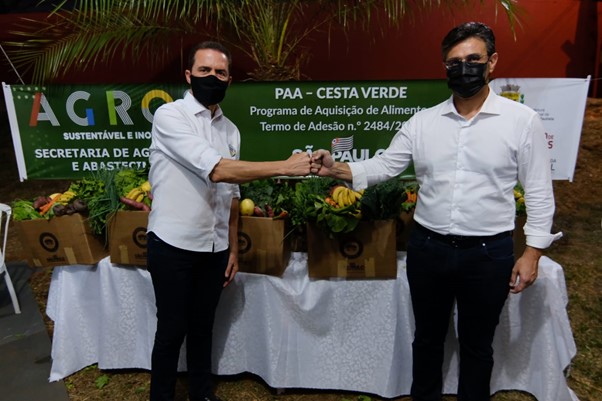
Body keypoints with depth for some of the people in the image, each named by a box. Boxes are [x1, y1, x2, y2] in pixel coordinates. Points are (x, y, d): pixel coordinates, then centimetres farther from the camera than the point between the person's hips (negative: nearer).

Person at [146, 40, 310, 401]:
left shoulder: (230, 129, 7)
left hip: (214, 248, 5)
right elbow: (217, 170, -25)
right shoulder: (170, 116, -12)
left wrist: (233, 248, 9)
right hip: (173, 245, -5)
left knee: (203, 327, 18)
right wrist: (285, 167, -25)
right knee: (172, 329, 9)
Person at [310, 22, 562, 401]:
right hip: (427, 248, 3)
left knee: (476, 344, 17)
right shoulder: (422, 121, 2)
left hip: (488, 254, -2)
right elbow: (382, 166, 1)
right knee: (428, 337, 20)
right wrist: (336, 168, -14)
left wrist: (532, 252, -6)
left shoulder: (522, 120, -4)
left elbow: (539, 192, -3)